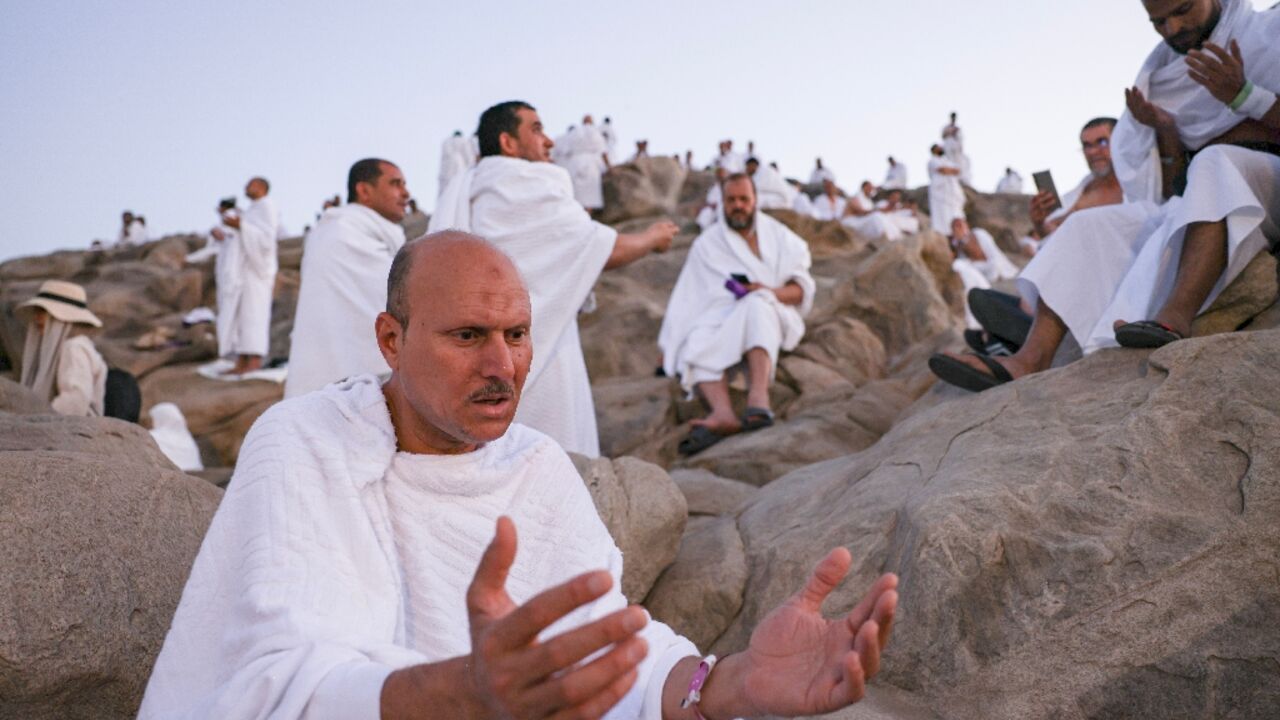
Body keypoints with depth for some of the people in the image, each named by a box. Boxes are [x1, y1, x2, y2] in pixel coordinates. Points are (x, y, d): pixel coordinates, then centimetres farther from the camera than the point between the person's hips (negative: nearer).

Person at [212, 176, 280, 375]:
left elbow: (266, 239, -19)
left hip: (254, 267, -9)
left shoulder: (267, 206, -6)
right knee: (237, 316, 3)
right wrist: (223, 236, 10)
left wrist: (240, 226, -28)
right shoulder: (252, 211, 23)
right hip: (241, 270, 9)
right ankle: (241, 363, 2)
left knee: (252, 314, -13)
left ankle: (255, 361, -14)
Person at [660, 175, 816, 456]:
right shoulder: (707, 243, 12)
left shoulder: (780, 237, 11)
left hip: (771, 318, -2)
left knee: (757, 304, -36)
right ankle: (723, 413, -57)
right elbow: (686, 297, 8)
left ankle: (758, 396, -56)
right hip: (720, 322, 2)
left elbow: (802, 288, 5)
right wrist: (668, 347, 1)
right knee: (697, 346, -31)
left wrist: (772, 292, -17)